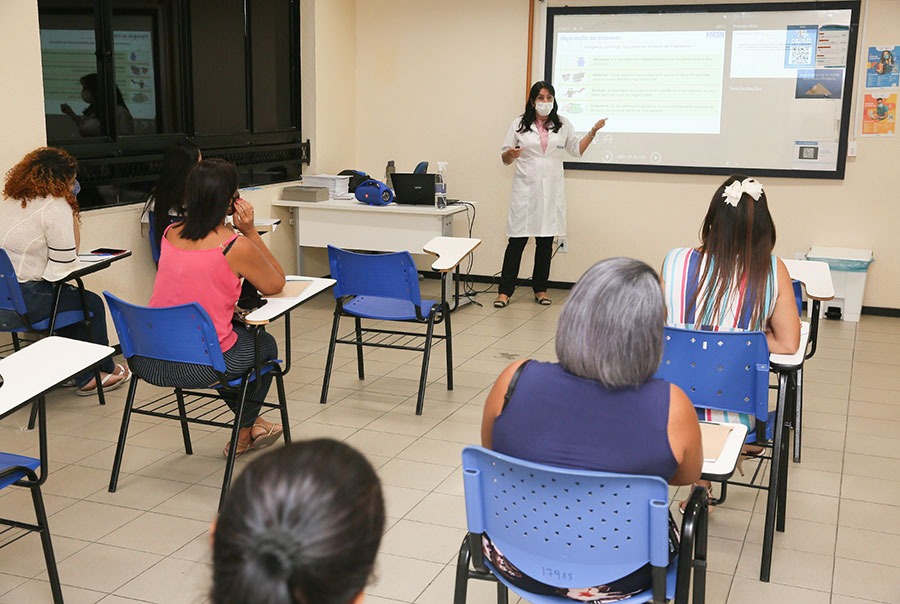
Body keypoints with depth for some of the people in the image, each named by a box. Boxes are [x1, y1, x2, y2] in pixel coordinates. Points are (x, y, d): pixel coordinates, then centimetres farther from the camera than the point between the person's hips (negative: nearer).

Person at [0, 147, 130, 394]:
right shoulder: (55, 206, -12)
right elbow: (66, 260, -9)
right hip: (22, 303, -9)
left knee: (71, 298, 26)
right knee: (92, 304, 12)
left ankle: (85, 378, 30)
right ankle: (105, 370, 33)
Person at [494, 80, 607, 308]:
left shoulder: (563, 125, 11)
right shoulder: (519, 125, 4)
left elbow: (577, 149, 19)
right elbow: (505, 158, 6)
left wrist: (593, 131, 7)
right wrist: (510, 155, -17)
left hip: (551, 191, 3)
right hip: (526, 189, -3)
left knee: (546, 242, 7)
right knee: (517, 240, -5)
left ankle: (540, 289, 18)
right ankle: (505, 291, 0)